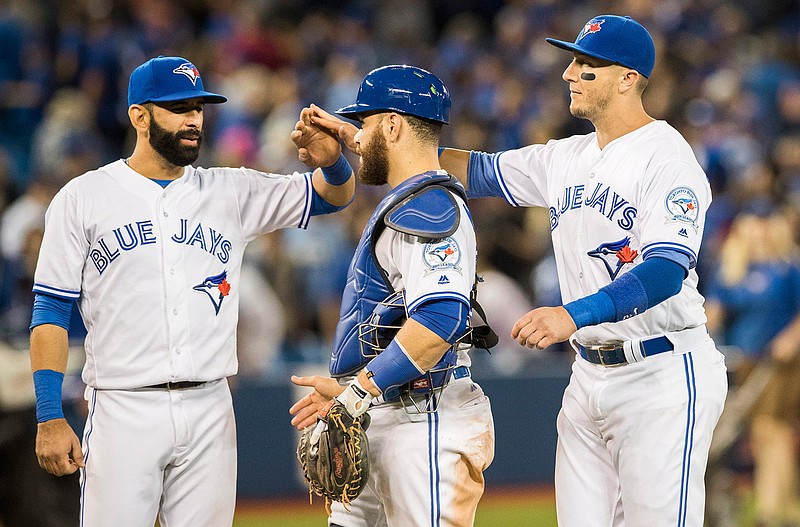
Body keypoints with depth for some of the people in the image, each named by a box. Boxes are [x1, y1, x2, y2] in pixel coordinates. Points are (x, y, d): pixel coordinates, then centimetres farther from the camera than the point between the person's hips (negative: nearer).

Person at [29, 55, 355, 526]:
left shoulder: (232, 193, 11)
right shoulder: (83, 198, 2)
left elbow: (335, 194, 9)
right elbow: (51, 312, 0)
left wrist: (329, 159, -16)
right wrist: (50, 418, -8)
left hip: (209, 412, 3)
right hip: (123, 412, -3)